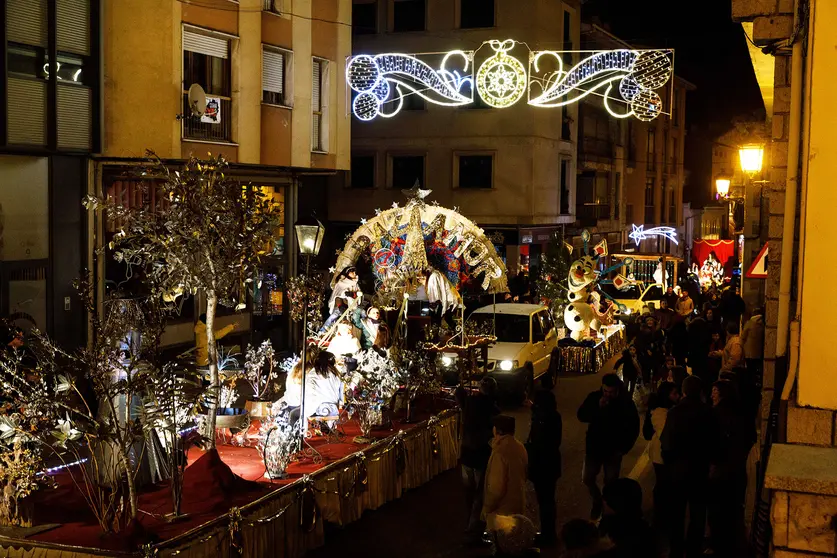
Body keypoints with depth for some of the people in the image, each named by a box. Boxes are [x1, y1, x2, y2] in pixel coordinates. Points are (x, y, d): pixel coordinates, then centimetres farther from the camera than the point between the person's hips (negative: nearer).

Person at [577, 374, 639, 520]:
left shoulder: (626, 403, -13)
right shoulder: (594, 397, -9)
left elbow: (633, 428, -5)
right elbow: (581, 416, -12)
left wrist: (623, 448, -8)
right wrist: (598, 408, -27)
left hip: (614, 450, -2)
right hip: (594, 446, 2)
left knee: (610, 482, 6)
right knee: (587, 478, 8)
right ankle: (597, 501, 34)